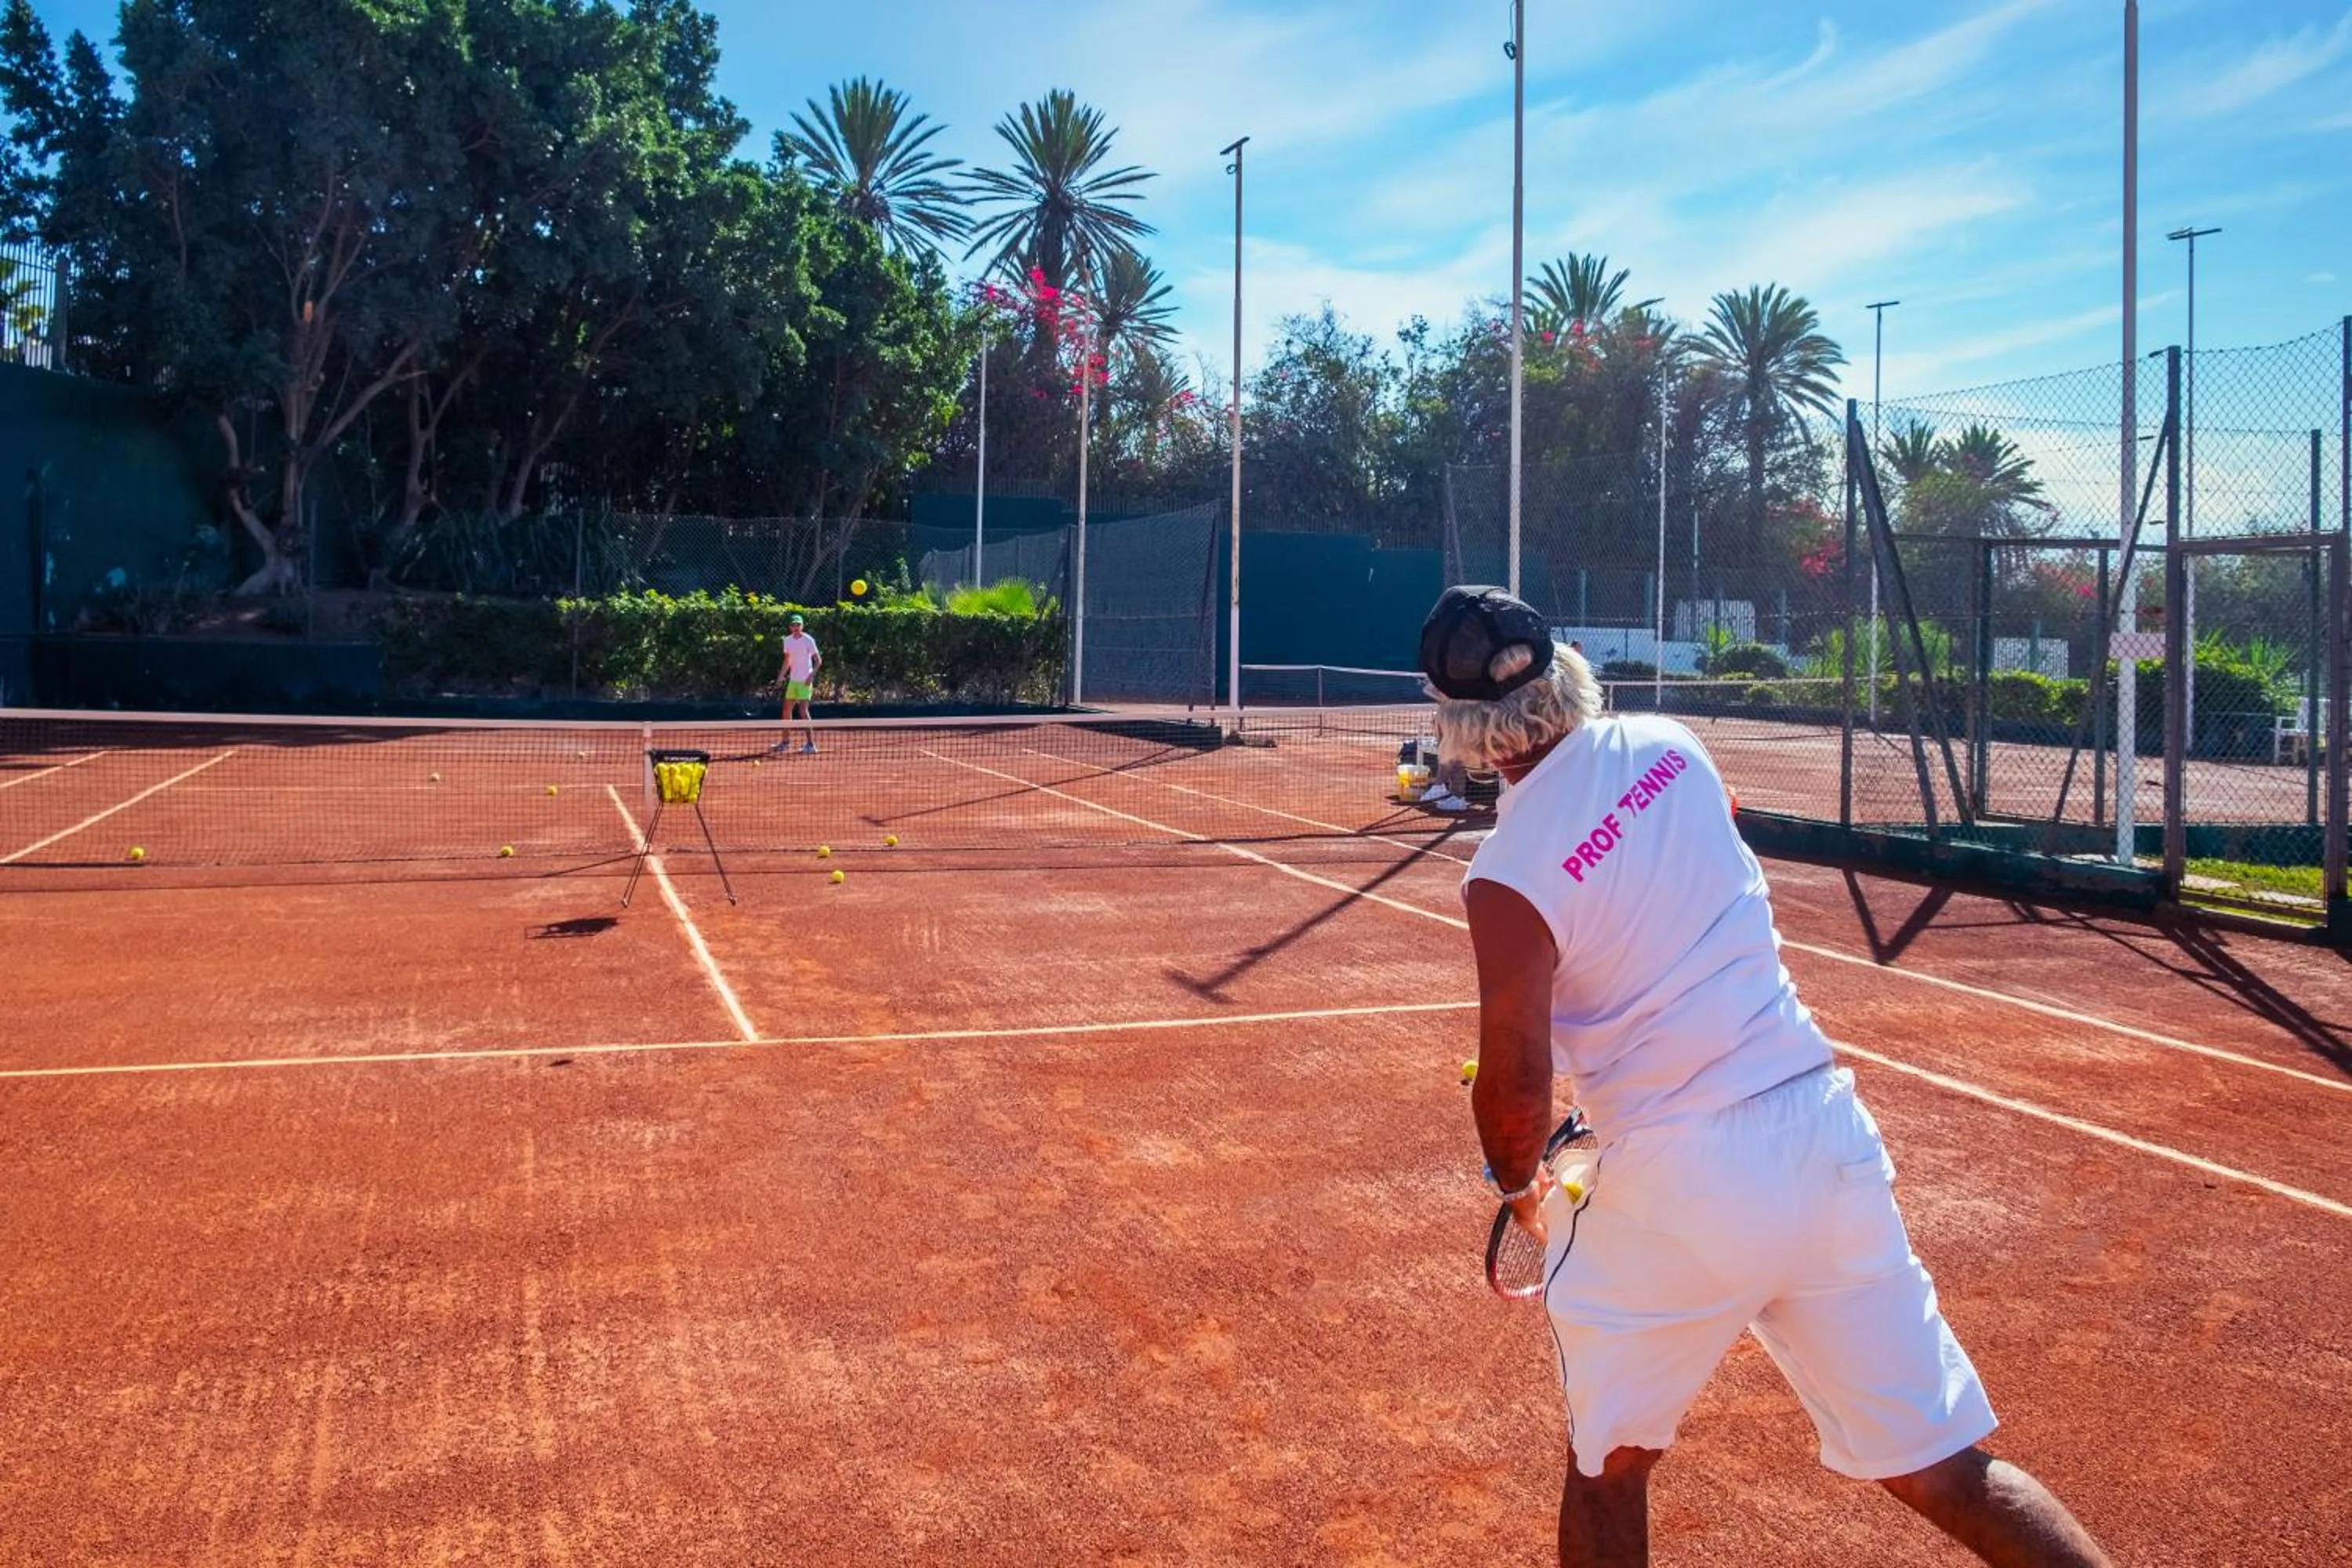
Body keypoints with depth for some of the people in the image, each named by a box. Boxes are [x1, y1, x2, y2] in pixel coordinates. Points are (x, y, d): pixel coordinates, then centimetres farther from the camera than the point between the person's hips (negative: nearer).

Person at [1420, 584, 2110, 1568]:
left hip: (1678, 1186, -5)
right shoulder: (1669, 748, 2)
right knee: (1945, 1474, 13)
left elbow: (1515, 1079, -10)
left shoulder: (1506, 877, -14)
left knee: (1608, 1467, 18)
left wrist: (1518, 1185, 9)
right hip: (1826, 1129, 5)